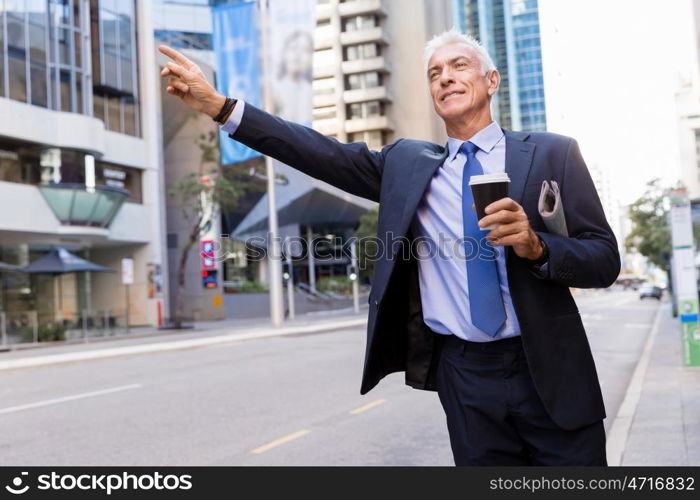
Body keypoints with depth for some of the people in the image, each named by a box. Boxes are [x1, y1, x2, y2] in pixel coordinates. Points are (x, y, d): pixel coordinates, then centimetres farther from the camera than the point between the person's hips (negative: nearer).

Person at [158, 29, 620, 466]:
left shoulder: (552, 153, 0)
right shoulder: (407, 163, 8)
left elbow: (605, 259, -2)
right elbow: (327, 155, -3)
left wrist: (536, 246, -23)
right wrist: (219, 106, -10)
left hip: (548, 372, -1)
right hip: (464, 375, 1)